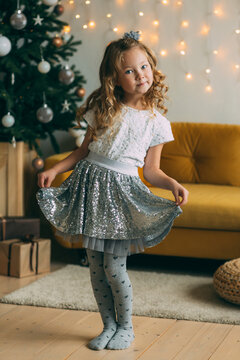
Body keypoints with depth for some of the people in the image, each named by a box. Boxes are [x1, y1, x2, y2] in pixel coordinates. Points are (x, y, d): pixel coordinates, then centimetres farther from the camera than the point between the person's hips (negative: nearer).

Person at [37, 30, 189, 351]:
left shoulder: (156, 122, 1)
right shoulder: (104, 109, 4)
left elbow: (151, 170, 4)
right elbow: (85, 150, 11)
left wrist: (174, 184, -14)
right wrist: (55, 170, 2)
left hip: (123, 189, -2)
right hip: (90, 182, 2)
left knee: (114, 267, -5)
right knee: (96, 265, 7)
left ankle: (125, 327, 18)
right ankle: (108, 325, 24)